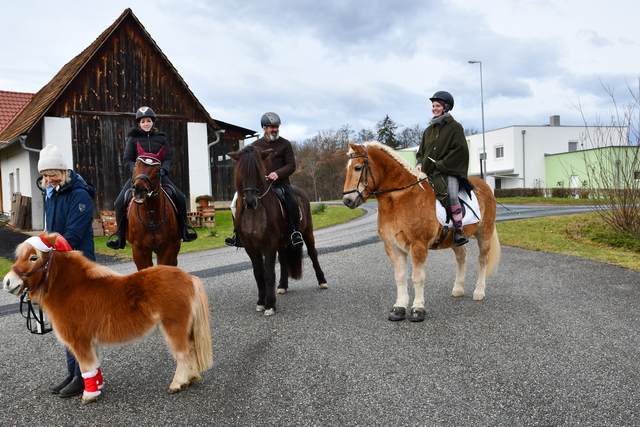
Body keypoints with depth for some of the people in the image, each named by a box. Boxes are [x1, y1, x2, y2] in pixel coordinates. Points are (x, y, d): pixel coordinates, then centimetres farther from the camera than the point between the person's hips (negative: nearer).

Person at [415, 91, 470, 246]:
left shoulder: (455, 127, 0)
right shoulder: (429, 130, 16)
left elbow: (459, 150, -10)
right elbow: (421, 151, 21)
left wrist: (441, 165, -15)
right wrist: (420, 163, -1)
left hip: (449, 171, -6)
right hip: (428, 172, 6)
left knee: (452, 195, -28)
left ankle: (458, 230, -18)